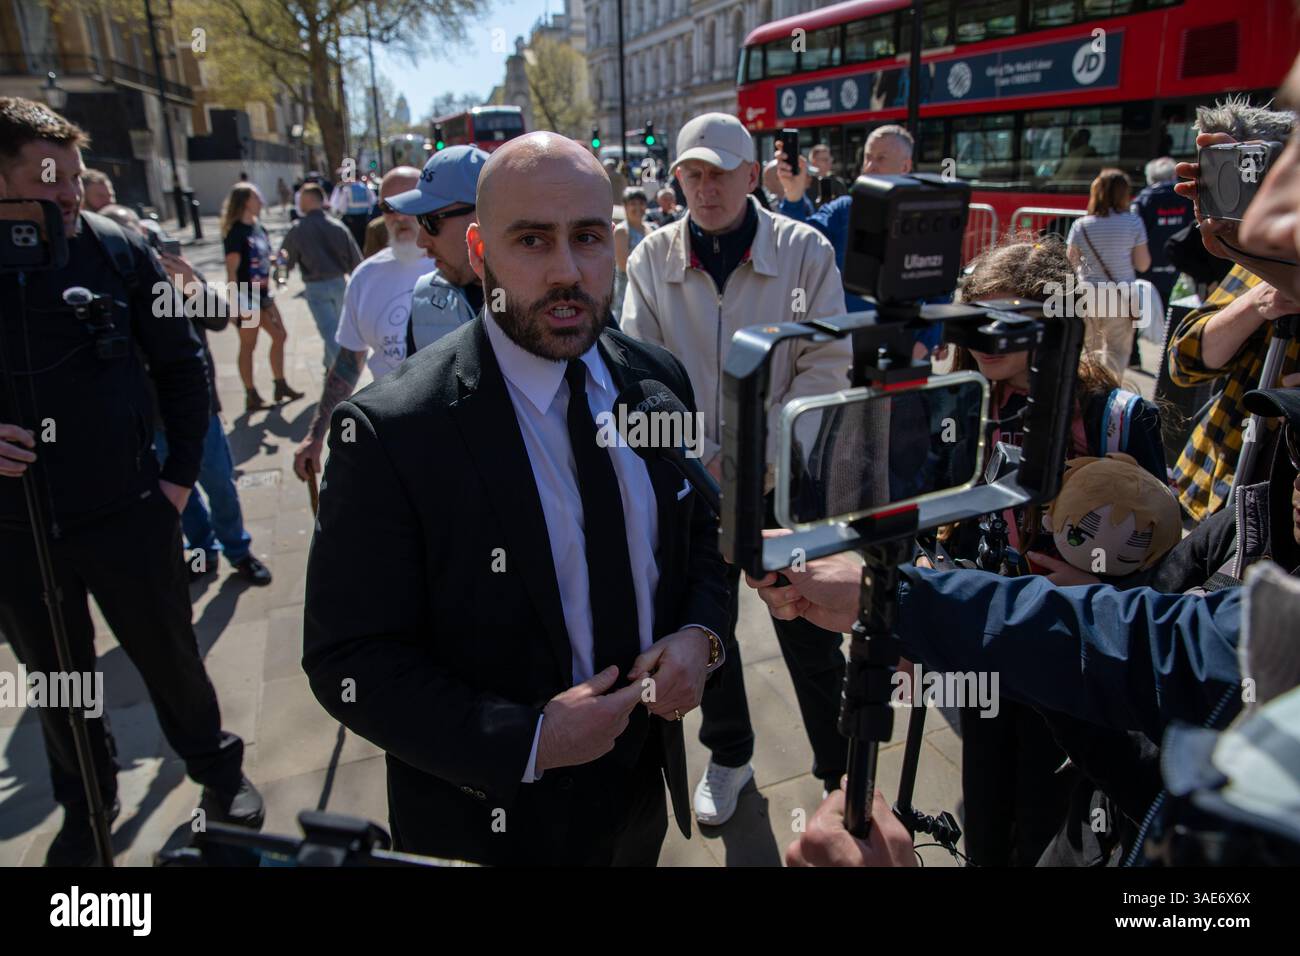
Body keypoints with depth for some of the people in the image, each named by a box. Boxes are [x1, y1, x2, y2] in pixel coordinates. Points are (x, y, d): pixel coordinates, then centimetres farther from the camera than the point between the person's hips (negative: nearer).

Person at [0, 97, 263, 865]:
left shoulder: (119, 250, -5)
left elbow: (181, 364, 2)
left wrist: (181, 472, -1)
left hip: (125, 512, -1)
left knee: (171, 657, 12)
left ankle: (217, 766, 35)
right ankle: (86, 805, 40)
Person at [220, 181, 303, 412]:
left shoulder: (258, 228, 8)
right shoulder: (236, 232, -16)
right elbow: (232, 271, -19)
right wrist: (237, 303, -23)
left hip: (262, 294, 8)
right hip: (246, 298, -8)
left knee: (279, 336, 12)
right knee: (248, 345, 1)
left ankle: (280, 386, 24)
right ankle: (251, 397, 12)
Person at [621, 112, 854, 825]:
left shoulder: (805, 250, -5)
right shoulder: (653, 258, 0)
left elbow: (828, 365, -8)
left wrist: (754, 447, -19)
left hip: (783, 476, -2)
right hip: (689, 479, 2)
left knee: (809, 633, 8)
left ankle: (840, 772, 31)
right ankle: (727, 755, 41)